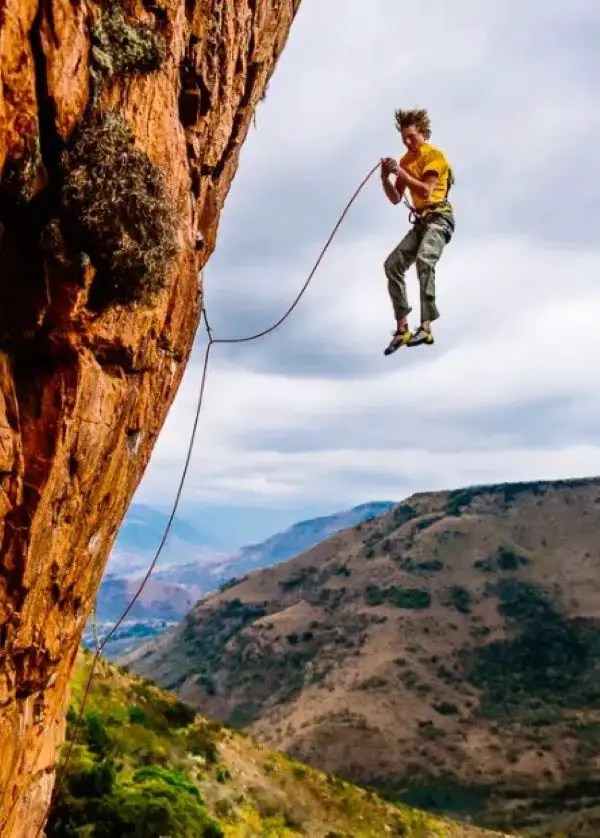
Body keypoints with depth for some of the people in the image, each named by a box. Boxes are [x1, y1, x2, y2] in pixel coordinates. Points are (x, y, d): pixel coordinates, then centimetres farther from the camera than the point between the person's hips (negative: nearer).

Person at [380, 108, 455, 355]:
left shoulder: (435, 155, -6)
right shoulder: (405, 160, 16)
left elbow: (426, 190, -20)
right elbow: (395, 199, 13)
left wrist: (401, 173, -23)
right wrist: (385, 178, -5)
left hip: (439, 217, -8)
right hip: (421, 221, 8)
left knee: (424, 259, -32)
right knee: (393, 265, -2)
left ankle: (426, 327, -41)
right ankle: (402, 329, 2)